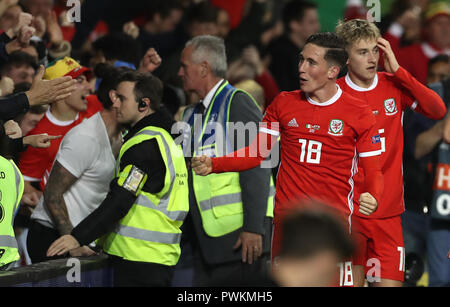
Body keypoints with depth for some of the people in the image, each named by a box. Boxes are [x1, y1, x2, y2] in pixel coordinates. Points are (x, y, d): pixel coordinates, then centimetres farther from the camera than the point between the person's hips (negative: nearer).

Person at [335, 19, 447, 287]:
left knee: (389, 282, -1)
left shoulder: (394, 86, 5)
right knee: (352, 282, -2)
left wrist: (397, 70, -10)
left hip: (389, 212, 3)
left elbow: (438, 111, -8)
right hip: (348, 212, -3)